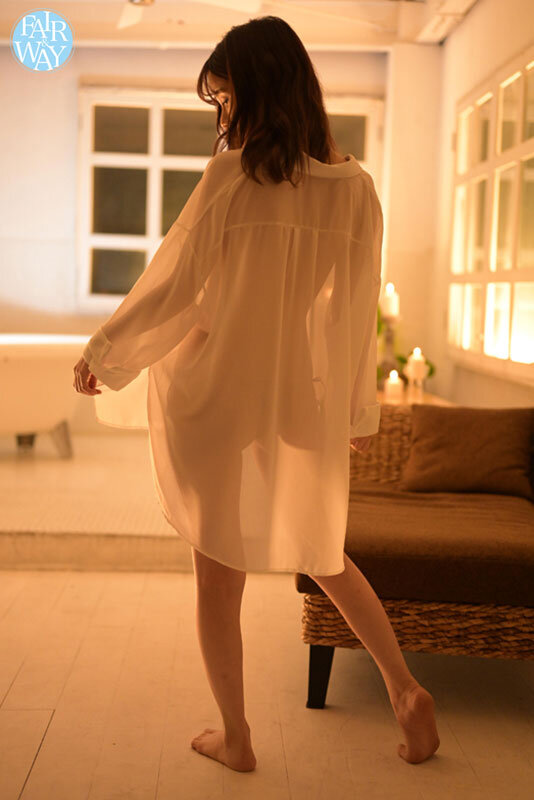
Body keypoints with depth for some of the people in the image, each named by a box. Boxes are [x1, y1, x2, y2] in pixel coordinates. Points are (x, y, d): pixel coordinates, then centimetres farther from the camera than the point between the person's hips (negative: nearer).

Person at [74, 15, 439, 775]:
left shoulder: (233, 176, -12)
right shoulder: (356, 187, 0)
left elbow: (171, 286, -9)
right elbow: (359, 309, 5)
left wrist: (102, 353, 5)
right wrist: (360, 410, 14)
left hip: (218, 400, -4)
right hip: (306, 404, 4)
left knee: (219, 575, 10)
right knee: (323, 554, 23)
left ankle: (235, 737, 22)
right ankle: (405, 689, 19)